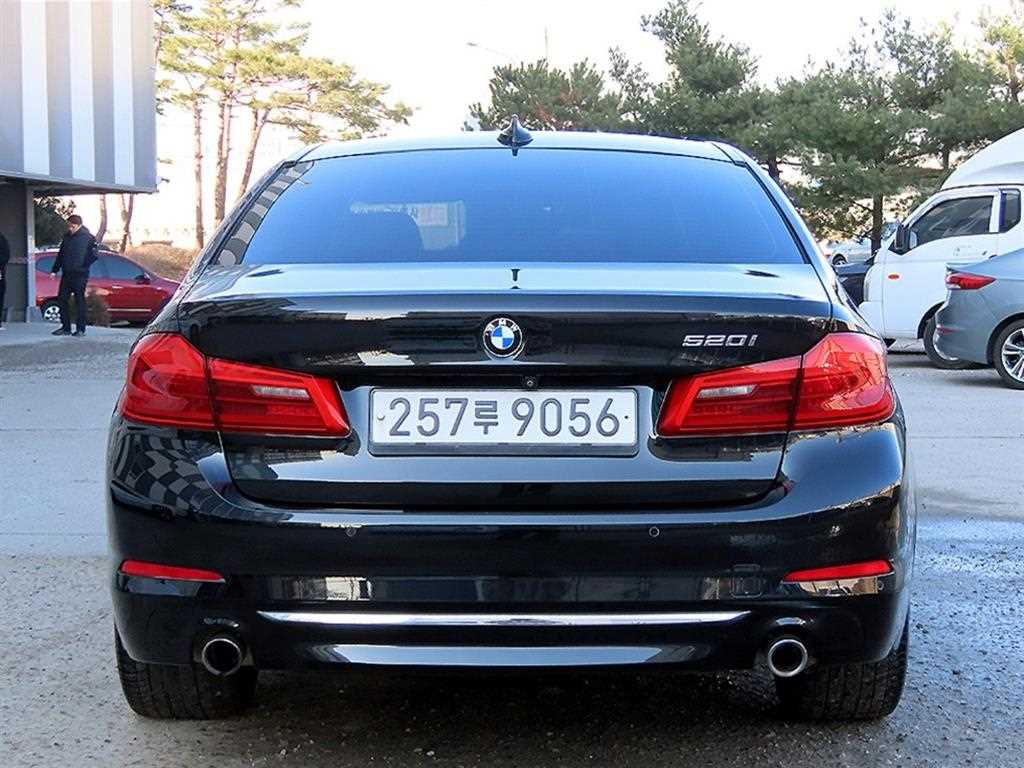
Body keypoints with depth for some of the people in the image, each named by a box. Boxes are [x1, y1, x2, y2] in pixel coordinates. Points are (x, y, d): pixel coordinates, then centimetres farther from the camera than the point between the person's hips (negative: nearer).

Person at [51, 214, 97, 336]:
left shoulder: (87, 237, -8)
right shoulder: (67, 237, 14)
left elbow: (94, 254, -13)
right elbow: (60, 254, 20)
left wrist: (83, 265, -14)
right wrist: (54, 270, 16)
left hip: (80, 275, -7)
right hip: (66, 274, 7)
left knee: (79, 301, -2)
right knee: (61, 299, 6)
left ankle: (80, 329, 5)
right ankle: (65, 328, 14)